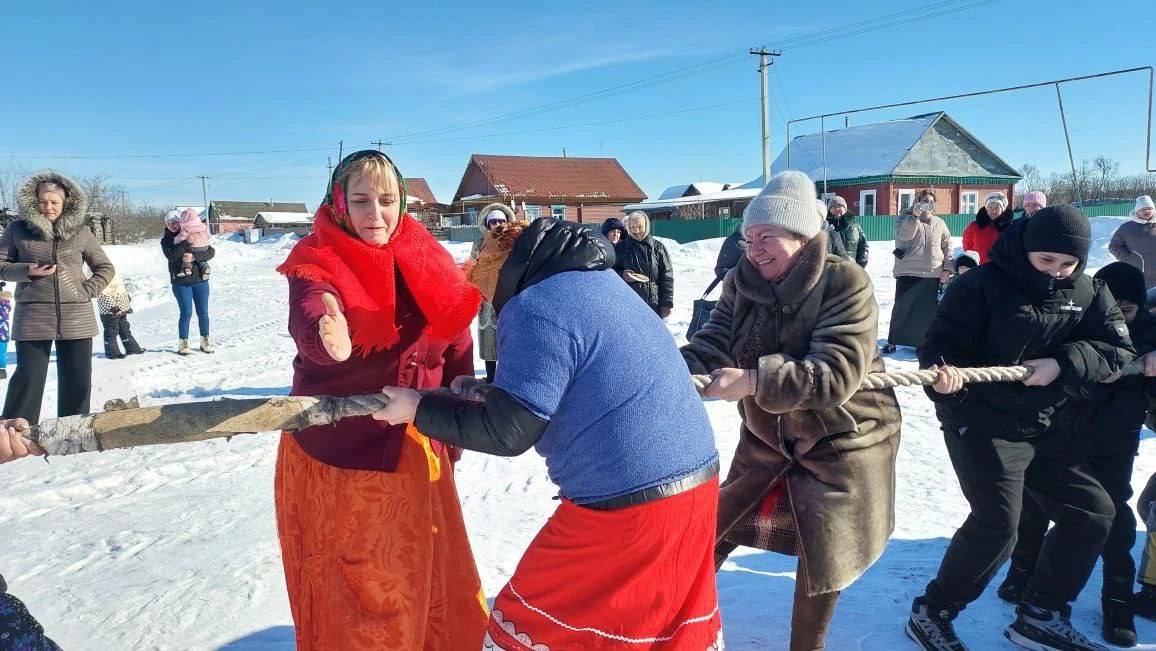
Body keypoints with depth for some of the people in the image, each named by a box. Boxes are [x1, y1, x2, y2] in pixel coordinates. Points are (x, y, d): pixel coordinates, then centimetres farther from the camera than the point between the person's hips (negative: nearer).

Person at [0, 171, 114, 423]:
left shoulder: (80, 232, 8)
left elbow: (105, 268, 14)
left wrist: (88, 291, -1)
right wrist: (27, 271, -10)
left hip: (76, 317, 2)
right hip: (33, 317, -2)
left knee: (78, 381, 6)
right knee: (28, 378, -2)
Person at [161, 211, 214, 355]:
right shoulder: (166, 240, 4)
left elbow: (211, 252, -5)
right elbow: (172, 255, -16)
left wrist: (194, 257, -19)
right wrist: (187, 242, -24)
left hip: (200, 279, 1)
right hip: (181, 282, -1)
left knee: (203, 312, 5)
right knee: (186, 313, -5)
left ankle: (205, 341, 16)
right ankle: (183, 343, 4)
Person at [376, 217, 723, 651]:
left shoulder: (534, 308, -14)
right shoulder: (598, 284, 15)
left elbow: (507, 431, -14)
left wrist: (418, 410, -1)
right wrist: (485, 392, 25)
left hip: (627, 501, -9)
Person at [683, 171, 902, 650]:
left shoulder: (845, 283, -23)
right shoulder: (741, 284, -8)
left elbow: (835, 374, -31)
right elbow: (710, 347, -14)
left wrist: (753, 380, -40)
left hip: (842, 440, -4)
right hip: (767, 435, 4)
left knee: (823, 554, 9)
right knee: (717, 529, 13)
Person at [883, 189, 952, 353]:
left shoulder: (939, 223, 14)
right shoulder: (906, 218, 3)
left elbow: (947, 246, 14)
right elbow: (903, 236, -17)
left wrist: (947, 268, 6)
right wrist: (915, 216, -24)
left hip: (933, 274, 3)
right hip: (908, 273, -3)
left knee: (928, 309, 5)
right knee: (902, 307, 1)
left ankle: (923, 342, 15)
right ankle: (892, 341, 10)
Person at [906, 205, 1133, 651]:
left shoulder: (1087, 293, 6)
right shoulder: (982, 285, -13)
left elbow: (1116, 349, -1)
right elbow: (942, 343, -16)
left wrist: (1063, 364, -19)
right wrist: (944, 374, -38)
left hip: (1043, 427, 8)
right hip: (982, 424, -8)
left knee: (1092, 513, 10)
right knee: (997, 523, -16)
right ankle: (931, 614, 4)